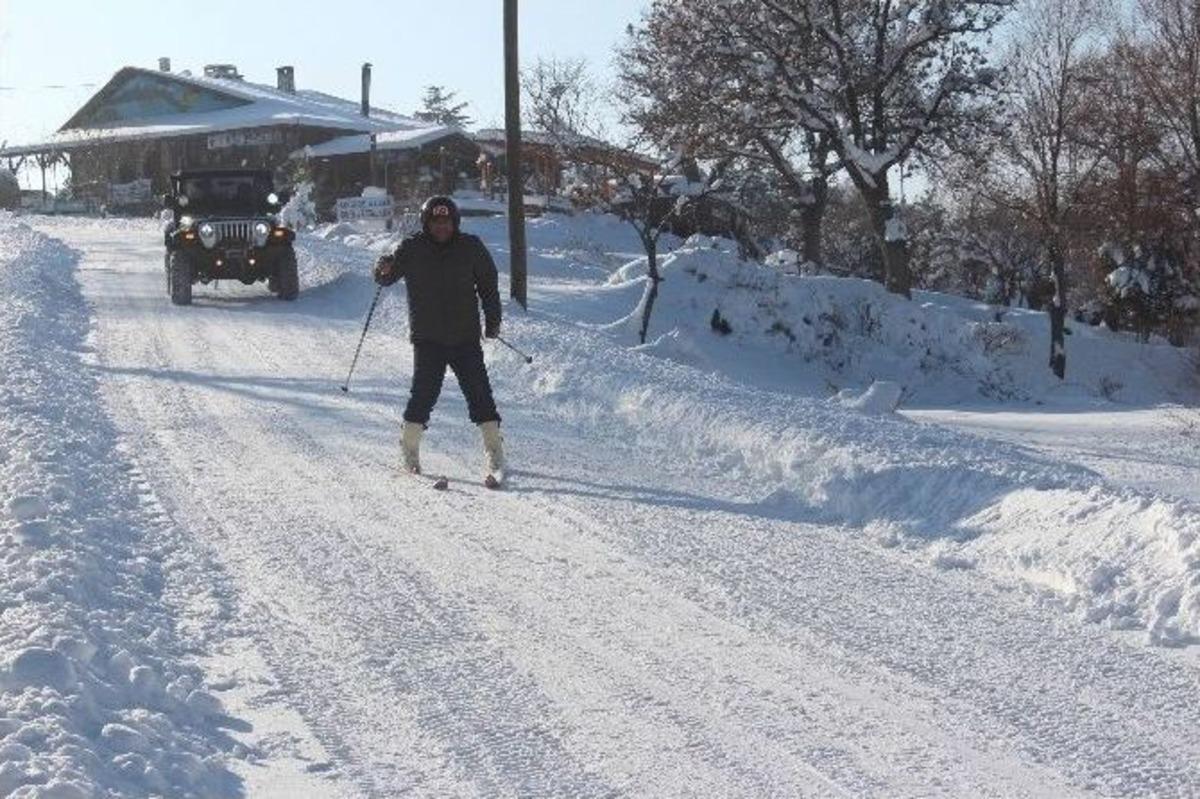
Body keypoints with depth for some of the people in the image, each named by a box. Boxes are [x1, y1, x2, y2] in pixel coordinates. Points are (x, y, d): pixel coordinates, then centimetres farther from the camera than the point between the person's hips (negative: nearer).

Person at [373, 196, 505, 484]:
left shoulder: (471, 247, 2)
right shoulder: (412, 249, -1)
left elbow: (488, 284, 13)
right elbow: (386, 278, 3)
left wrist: (493, 319, 8)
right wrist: (384, 270, -21)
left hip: (466, 338, 1)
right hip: (427, 338, -1)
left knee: (479, 394, -4)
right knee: (424, 393, -9)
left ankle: (495, 455, 0)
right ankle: (410, 449, 11)